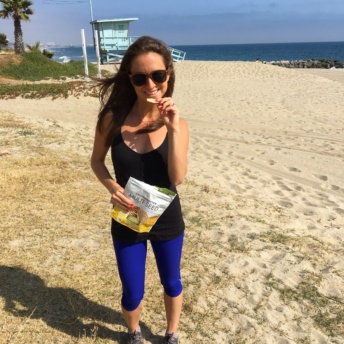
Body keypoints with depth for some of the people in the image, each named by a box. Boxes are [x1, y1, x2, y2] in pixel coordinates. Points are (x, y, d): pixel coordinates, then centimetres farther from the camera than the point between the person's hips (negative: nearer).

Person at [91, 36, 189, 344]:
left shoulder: (176, 123, -12)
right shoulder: (113, 118, -14)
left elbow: (177, 177, -22)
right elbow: (97, 160, 0)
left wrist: (173, 129, -29)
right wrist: (112, 187, -18)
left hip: (167, 221, 1)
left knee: (172, 284, 22)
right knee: (132, 295, 15)